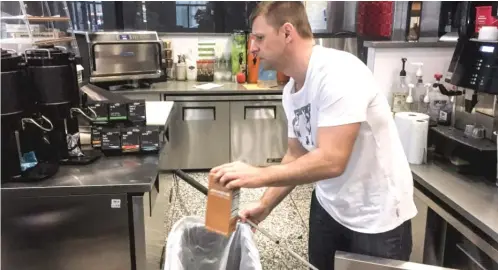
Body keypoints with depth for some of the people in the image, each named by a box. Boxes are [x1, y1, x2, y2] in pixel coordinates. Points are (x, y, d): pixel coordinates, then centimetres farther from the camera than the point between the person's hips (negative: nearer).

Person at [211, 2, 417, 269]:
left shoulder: (339, 73, -25)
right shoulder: (290, 90, 0)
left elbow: (331, 160, -31)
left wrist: (260, 175, -27)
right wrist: (265, 204, -3)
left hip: (377, 218, -7)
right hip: (328, 208, 7)